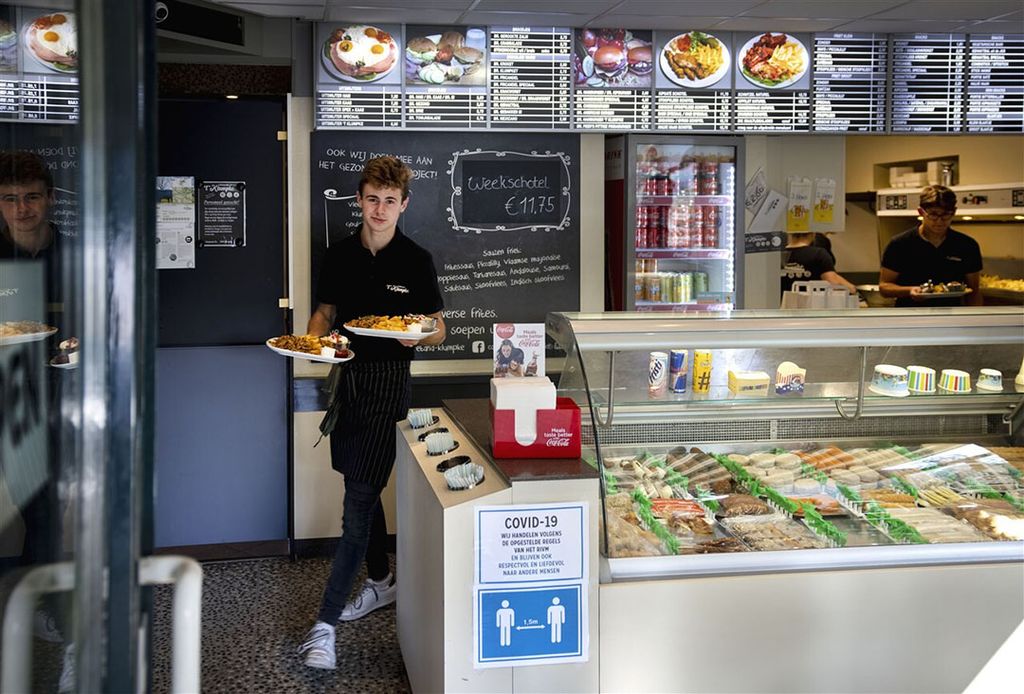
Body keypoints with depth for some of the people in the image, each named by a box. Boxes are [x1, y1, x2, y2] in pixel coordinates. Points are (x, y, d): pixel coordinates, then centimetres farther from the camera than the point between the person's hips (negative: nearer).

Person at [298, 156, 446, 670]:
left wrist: (417, 335, -21)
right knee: (363, 488, 17)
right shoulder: (339, 256, 7)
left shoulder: (415, 261, -5)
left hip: (390, 380, -5)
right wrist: (313, 337, -5)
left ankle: (325, 623, -5)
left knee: (359, 498, -8)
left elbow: (439, 330, 2)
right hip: (348, 375, 5)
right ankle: (381, 581, 37)